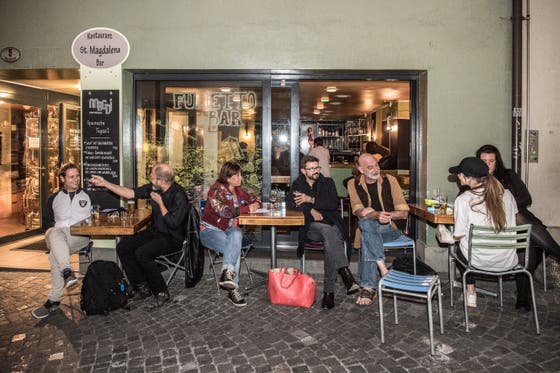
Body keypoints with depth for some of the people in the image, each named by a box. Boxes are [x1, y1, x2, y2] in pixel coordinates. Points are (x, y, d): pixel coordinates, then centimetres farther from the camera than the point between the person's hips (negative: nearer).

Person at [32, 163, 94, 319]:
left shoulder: (87, 196, 18)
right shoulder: (54, 199, 24)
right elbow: (46, 221, 22)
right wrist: (52, 230, 1)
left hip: (81, 235, -2)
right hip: (58, 234, 2)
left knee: (55, 253, -33)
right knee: (55, 235, -38)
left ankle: (54, 300, -32)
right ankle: (68, 272, -54)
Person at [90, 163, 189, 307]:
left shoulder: (179, 195, -22)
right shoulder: (153, 188, 1)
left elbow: (173, 223, -25)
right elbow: (130, 193, 7)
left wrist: (160, 203, -18)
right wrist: (104, 183, 4)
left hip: (173, 238, -8)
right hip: (155, 232, 8)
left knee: (142, 253, -29)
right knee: (122, 247, -5)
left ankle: (161, 292, -11)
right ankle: (142, 287, 5)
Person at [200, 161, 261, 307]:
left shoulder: (239, 190, 12)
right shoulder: (216, 189, -8)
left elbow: (255, 200, 25)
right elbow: (223, 211, -22)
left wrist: (255, 205, -1)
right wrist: (246, 209, -16)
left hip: (231, 229, 5)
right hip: (211, 230, -5)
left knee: (236, 234, -33)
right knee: (235, 248, -32)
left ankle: (227, 273, -40)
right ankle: (233, 288, -32)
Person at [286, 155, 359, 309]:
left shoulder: (327, 182, 14)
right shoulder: (298, 184, 17)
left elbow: (334, 203, -2)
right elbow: (289, 203, -1)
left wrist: (311, 200, -8)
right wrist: (311, 210, -13)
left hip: (332, 225, 1)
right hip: (311, 228, -1)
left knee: (330, 242, -35)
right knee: (328, 230, -36)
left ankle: (329, 291, -36)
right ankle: (346, 275, -45)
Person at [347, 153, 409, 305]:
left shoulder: (390, 180, 0)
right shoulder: (354, 184, 3)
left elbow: (404, 213, -1)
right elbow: (358, 212, -10)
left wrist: (387, 215, -20)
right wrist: (377, 215, -30)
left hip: (390, 228, -1)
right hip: (367, 227, 1)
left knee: (366, 238, -33)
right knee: (366, 223, -36)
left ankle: (368, 288, -33)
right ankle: (383, 267, -40)